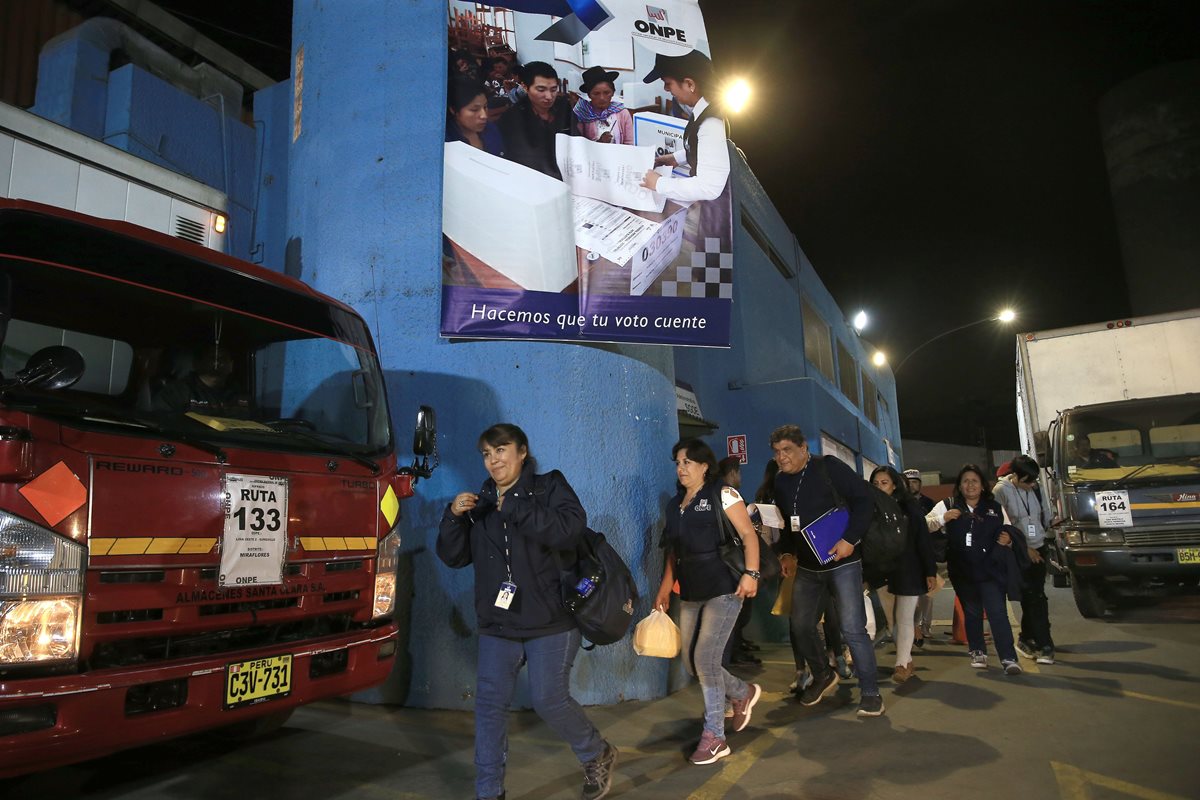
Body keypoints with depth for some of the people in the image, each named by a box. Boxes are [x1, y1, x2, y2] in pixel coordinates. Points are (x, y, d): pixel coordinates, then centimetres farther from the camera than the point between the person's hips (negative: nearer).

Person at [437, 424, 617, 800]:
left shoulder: (549, 486, -4)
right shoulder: (481, 502, 9)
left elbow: (570, 529, -23)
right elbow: (453, 557, 6)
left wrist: (514, 507, -23)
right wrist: (454, 516, -11)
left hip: (550, 622, -5)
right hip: (497, 626, 5)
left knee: (550, 700, -1)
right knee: (489, 706, 5)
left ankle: (598, 756, 27)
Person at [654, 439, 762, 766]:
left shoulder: (722, 494, -5)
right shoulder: (674, 504, 13)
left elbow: (748, 534, -10)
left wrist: (751, 573, -21)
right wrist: (665, 589, 13)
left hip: (724, 589, -7)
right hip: (690, 594, 7)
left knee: (706, 659, -10)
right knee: (691, 661, 8)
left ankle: (715, 737, 6)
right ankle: (743, 693, 33)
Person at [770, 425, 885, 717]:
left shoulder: (828, 467, -13)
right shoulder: (780, 482, 5)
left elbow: (863, 500, -17)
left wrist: (850, 539, -24)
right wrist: (788, 553, 3)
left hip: (842, 562, -6)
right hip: (806, 566, 6)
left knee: (852, 629, -8)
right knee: (801, 625, 10)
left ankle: (870, 693, 7)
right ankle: (823, 676, 34)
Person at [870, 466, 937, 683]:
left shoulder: (909, 507, -6)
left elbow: (924, 541, -6)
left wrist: (930, 571, -10)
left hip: (908, 571, -3)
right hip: (884, 572, 3)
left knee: (904, 619, -1)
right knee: (892, 620, 4)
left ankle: (902, 664, 7)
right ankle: (907, 660, 19)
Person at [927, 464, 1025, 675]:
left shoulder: (995, 508, 8)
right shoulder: (947, 506, 3)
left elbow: (1009, 531, 17)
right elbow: (925, 524, -3)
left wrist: (1008, 538, -7)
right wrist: (943, 518, -21)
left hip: (991, 570, 0)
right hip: (962, 571, 1)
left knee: (998, 613, -7)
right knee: (972, 613, 13)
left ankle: (1008, 658, -4)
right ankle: (978, 652, 27)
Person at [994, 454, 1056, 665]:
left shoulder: (1034, 488, 3)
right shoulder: (1001, 491, -13)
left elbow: (1044, 512, 18)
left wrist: (1043, 532, 6)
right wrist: (1025, 548, -11)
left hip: (1039, 549, 5)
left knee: (1033, 598, 6)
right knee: (1034, 598, -5)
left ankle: (1026, 639, 18)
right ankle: (1044, 645, 2)